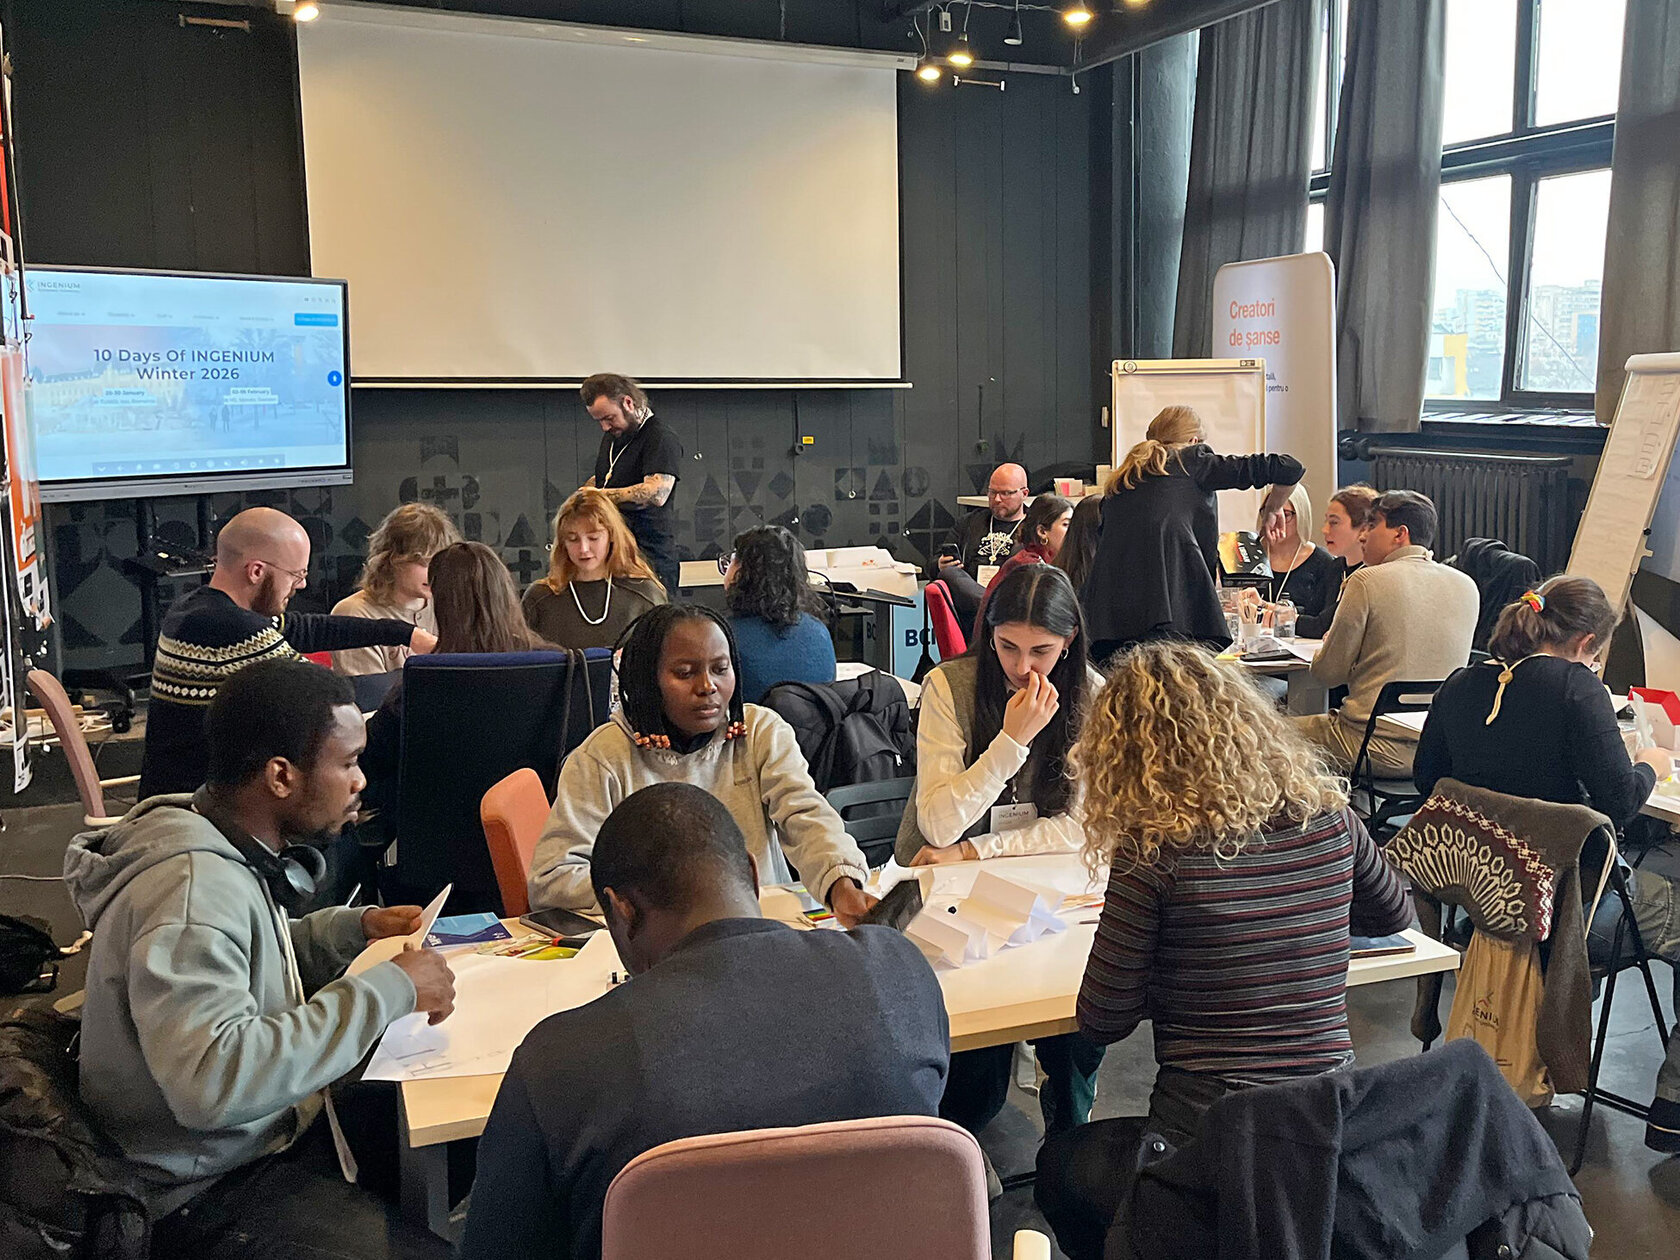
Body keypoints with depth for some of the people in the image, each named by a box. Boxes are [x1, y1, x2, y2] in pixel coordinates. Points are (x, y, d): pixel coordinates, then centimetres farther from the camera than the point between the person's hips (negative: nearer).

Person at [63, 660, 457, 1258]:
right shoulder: (191, 888, -27)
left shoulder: (230, 849, 0)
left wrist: (355, 928, 3)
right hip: (210, 1193, -9)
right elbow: (212, 1080, -38)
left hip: (270, 1125, 9)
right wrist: (386, 989, -31)